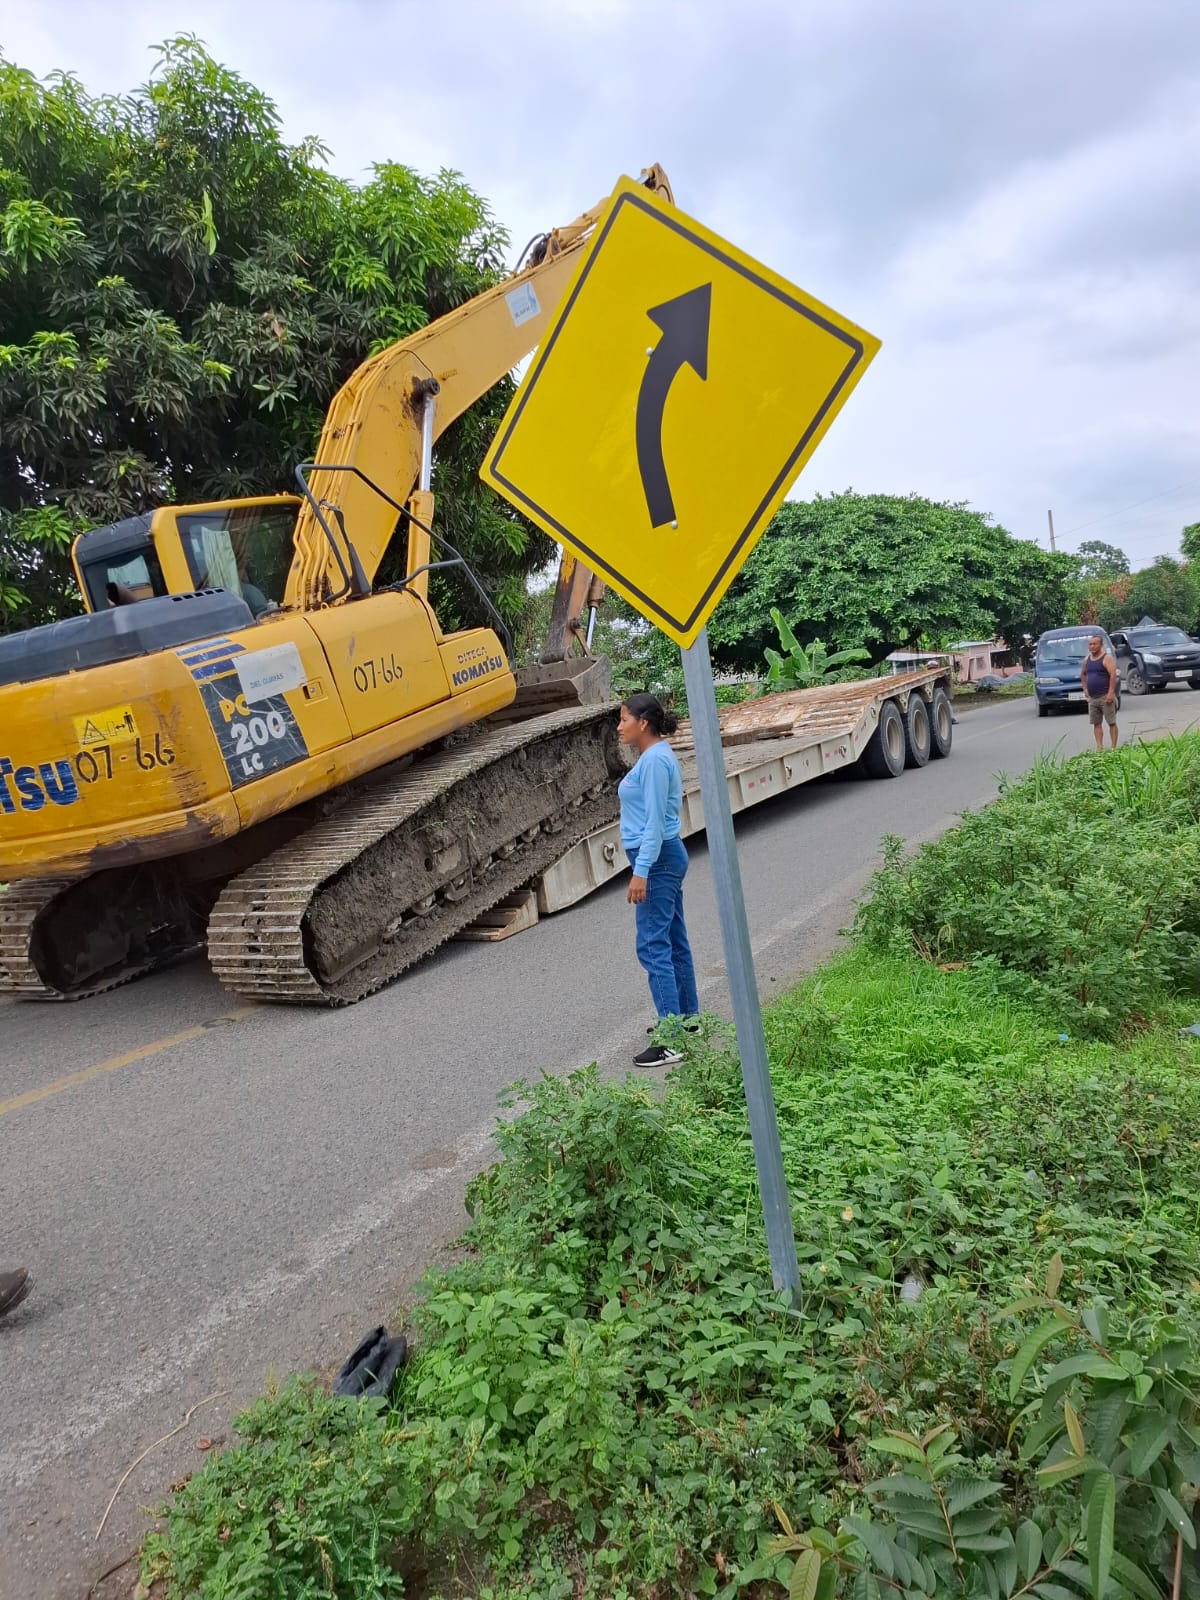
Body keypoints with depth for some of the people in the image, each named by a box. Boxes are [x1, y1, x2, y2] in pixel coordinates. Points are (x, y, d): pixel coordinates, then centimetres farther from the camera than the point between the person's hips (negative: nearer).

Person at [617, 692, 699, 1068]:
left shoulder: (655, 760, -17)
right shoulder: (652, 757, 14)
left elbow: (655, 821, -21)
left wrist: (641, 871, -23)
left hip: (657, 860, -11)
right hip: (662, 858, 11)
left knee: (653, 946, -10)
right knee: (673, 942, 17)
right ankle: (686, 1018, 28)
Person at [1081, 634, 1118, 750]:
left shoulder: (1107, 658, -7)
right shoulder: (1086, 660, 13)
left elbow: (1113, 675, -16)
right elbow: (1082, 674, 29)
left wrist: (1111, 693, -23)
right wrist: (1085, 688, 16)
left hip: (1105, 697, -7)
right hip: (1092, 698, 7)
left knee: (1111, 722, -2)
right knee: (1096, 723, 5)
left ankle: (1114, 747, -1)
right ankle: (1099, 747, 7)